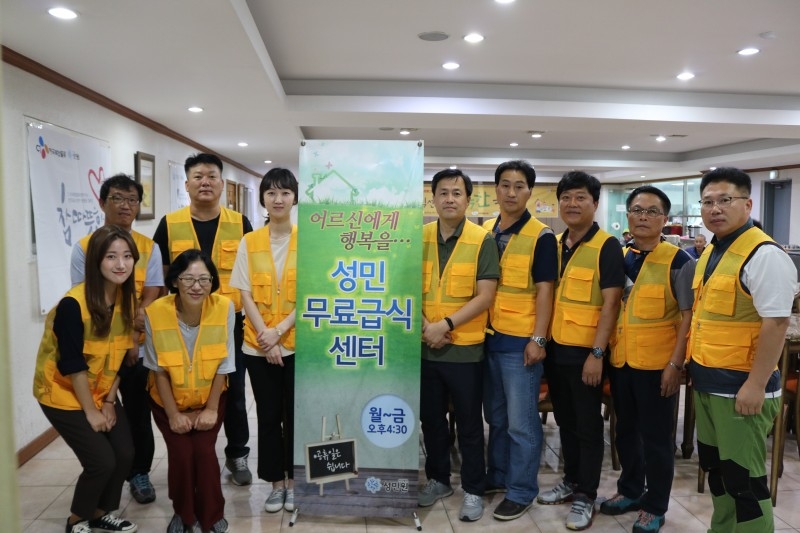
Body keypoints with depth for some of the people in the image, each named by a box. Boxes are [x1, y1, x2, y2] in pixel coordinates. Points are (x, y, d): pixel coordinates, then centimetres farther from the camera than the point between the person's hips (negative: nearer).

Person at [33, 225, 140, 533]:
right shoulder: (73, 304, -26)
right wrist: (90, 411, -15)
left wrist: (109, 401, -1)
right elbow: (72, 365, -22)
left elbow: (118, 356, 0)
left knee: (125, 454, 0)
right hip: (63, 393, -6)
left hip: (101, 393, 6)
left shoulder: (127, 299, -5)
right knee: (101, 461, -8)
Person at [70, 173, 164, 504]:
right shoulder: (84, 247, 0)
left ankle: (139, 473, 25)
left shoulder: (149, 247, 3)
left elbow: (151, 296, -4)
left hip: (138, 347, 1)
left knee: (138, 413, 9)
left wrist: (132, 337, -17)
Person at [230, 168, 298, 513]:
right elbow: (245, 295, 0)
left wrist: (279, 330, -15)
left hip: (298, 343, -1)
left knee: (294, 415, 8)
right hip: (258, 345, 2)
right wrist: (264, 337, -9)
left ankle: (293, 481, 26)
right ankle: (276, 483, 25)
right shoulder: (249, 242, 2)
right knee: (268, 416, 10)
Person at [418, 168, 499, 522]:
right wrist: (424, 325, -9)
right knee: (431, 419, 17)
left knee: (469, 423, 9)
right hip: (425, 346, 4)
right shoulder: (419, 237, 3)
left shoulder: (483, 240, -7)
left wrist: (447, 324, -19)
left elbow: (485, 297, -12)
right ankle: (437, 479, 36)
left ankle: (473, 490, 26)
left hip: (465, 348, -3)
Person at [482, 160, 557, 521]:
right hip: (489, 337, 6)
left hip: (520, 341, -5)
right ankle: (497, 475, 34)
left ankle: (521, 491, 18)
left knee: (521, 421, 4)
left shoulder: (541, 236, -8)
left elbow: (544, 291, -10)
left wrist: (537, 339, -14)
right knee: (496, 416, 18)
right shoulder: (484, 231, 8)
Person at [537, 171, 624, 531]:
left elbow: (610, 303, -15)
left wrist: (597, 353, -19)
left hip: (585, 351, -6)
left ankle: (586, 496, 20)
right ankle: (571, 481, 35)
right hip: (555, 348, 6)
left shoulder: (607, 247, -11)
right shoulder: (554, 245, 9)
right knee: (565, 420, 18)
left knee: (588, 425, 6)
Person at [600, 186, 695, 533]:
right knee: (626, 430, 18)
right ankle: (629, 490, 37)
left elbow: (687, 317, -9)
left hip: (656, 364, -5)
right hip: (620, 360, 5)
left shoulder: (678, 261, -9)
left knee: (655, 435, 8)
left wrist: (675, 364, -14)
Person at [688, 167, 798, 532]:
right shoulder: (710, 253, 11)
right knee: (714, 467, 21)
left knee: (742, 476, 3)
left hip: (739, 386, -9)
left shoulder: (763, 254, -17)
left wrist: (756, 385, -22)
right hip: (707, 382, 9)